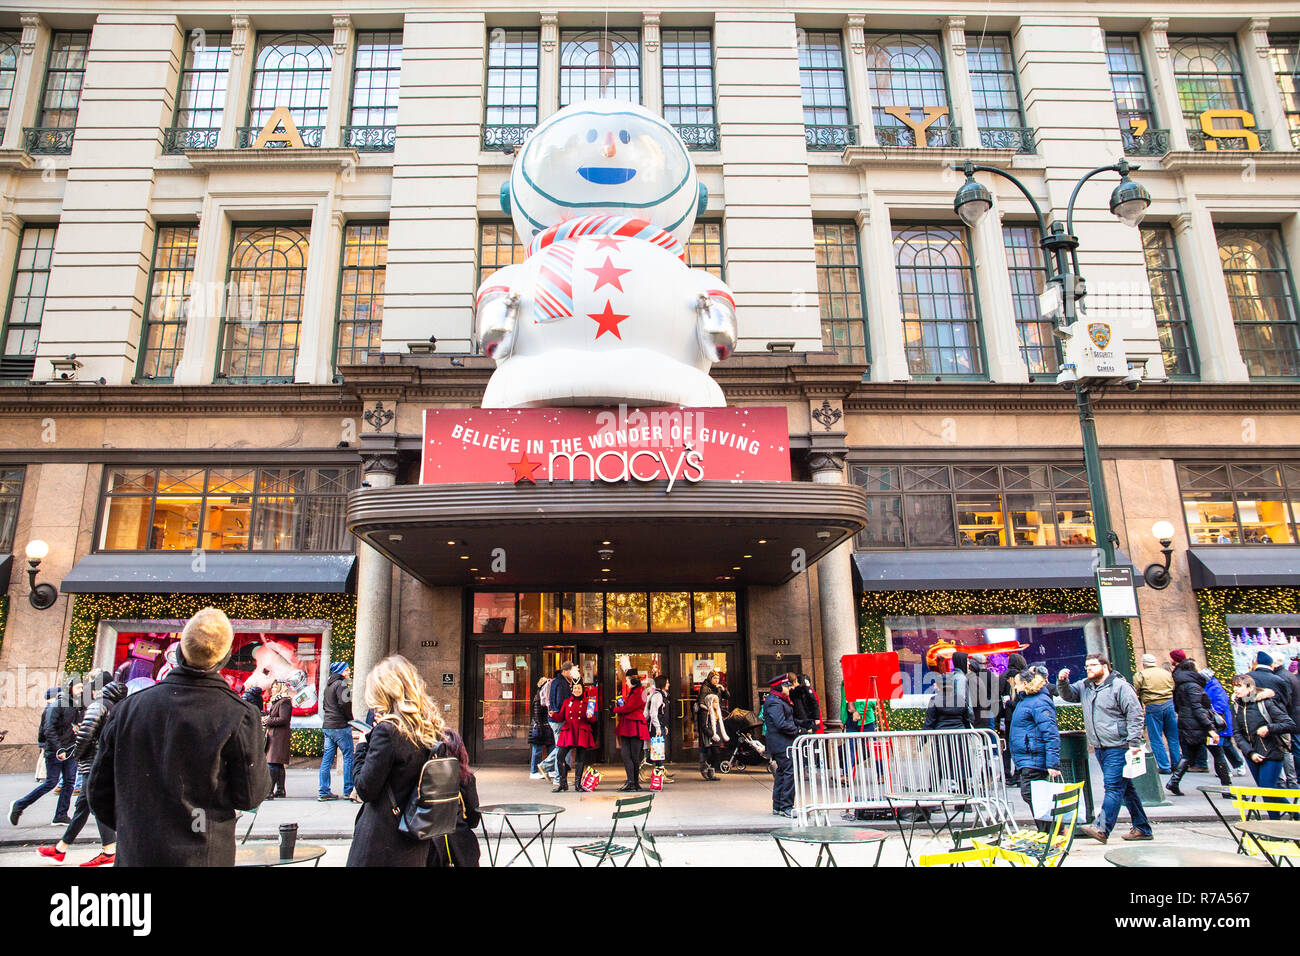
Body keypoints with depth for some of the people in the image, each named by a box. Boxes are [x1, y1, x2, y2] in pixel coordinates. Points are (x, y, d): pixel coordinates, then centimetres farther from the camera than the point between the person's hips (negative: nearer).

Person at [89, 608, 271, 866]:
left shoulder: (130, 706, -4)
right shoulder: (239, 716, -16)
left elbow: (99, 787, 5)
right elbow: (250, 796, -9)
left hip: (133, 854, 3)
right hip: (202, 855, -3)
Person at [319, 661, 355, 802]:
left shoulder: (328, 685, 17)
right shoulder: (341, 684, -10)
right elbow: (344, 704, -19)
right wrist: (350, 719, -6)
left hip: (327, 726, 9)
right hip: (340, 727, -9)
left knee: (327, 758, 9)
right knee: (348, 757, -2)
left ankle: (323, 791, 10)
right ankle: (348, 791, -2)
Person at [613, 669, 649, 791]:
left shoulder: (640, 692, -9)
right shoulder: (631, 692, 22)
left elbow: (629, 708, -14)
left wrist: (616, 709, 1)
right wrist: (620, 705, 5)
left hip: (635, 727, -9)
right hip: (627, 727, 9)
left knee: (634, 756, -3)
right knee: (625, 755, 0)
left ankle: (634, 783, 4)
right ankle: (631, 782, 0)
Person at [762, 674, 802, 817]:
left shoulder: (781, 701, 20)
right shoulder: (774, 702, -15)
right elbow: (781, 724, -23)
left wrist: (797, 726, 9)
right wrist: (797, 730, -11)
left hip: (781, 744, 11)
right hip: (782, 744, -11)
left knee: (781, 773, 13)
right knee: (790, 771, -13)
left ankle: (777, 807, 19)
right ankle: (786, 807, -10)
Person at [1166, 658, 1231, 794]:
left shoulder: (1179, 686, 14)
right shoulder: (1192, 685, -14)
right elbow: (1197, 708, -20)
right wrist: (1210, 728, -22)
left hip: (1185, 726, 8)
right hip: (1198, 726, -8)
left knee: (1188, 756, 13)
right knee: (1218, 754, 4)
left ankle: (1173, 781, 3)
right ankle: (1227, 786, 9)